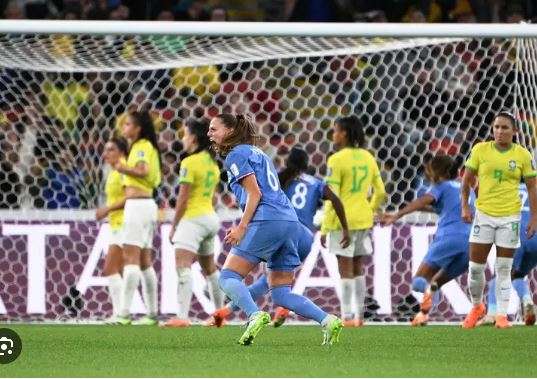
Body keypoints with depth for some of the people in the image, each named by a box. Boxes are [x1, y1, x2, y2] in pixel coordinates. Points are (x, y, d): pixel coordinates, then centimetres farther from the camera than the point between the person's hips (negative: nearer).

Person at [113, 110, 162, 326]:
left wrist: (122, 169, -35)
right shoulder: (144, 147, 20)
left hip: (137, 204, -10)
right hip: (146, 202, 10)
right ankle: (152, 314, 12)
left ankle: (124, 314, -23)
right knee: (144, 261, 11)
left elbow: (143, 170, -25)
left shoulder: (142, 146, -8)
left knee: (130, 257, -15)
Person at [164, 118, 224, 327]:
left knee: (182, 265, -19)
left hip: (193, 218, -9)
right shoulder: (212, 162, 13)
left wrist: (174, 225, -6)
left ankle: (182, 316, -32)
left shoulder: (189, 163, -13)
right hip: (210, 216, 9)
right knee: (209, 268, 21)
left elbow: (183, 199, -14)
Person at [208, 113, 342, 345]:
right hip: (290, 221, 9)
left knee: (228, 277, -6)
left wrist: (242, 227, -13)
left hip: (267, 221, -9)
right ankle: (328, 321, -10)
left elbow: (254, 193, -10)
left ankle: (255, 315, -31)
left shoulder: (236, 155, 1)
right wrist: (243, 227, 23)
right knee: (281, 293, 8)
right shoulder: (256, 152, 27)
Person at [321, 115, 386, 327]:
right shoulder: (368, 158, 7)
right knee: (357, 268, 14)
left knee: (345, 269, -3)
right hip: (363, 220, 6)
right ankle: (359, 316, 15)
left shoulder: (337, 160, -12)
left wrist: (324, 229, -10)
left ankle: (347, 317, -3)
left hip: (343, 220, -6)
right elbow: (380, 192, 11)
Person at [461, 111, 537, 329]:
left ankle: (502, 315, 9)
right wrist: (464, 206, 0)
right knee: (475, 267, 1)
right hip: (483, 214, 1)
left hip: (509, 217, -1)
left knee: (504, 269, 2)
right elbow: (467, 179, 8)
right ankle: (477, 307, 23)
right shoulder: (480, 150, 0)